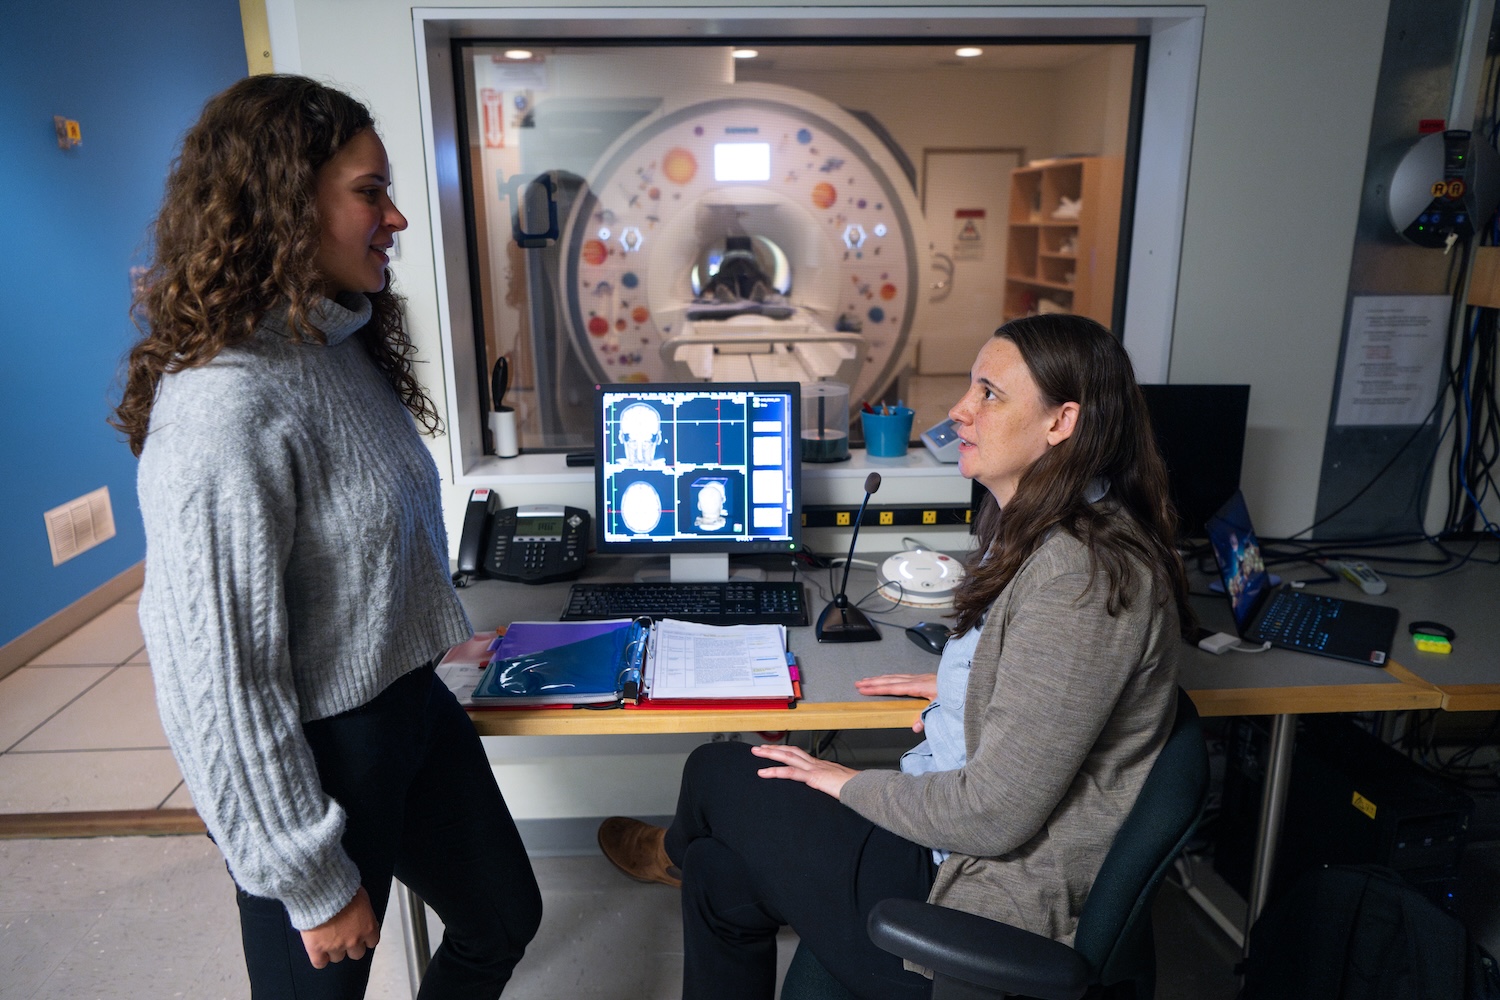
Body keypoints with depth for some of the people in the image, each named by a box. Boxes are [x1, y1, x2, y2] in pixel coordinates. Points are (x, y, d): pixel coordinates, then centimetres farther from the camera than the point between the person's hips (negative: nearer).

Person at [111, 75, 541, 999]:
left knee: (505, 919, 23)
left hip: (414, 706, 8)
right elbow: (219, 680, -24)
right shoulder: (222, 411, -27)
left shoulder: (345, 348, 1)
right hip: (321, 756, -8)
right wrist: (314, 886, -16)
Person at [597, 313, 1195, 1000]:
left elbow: (995, 814, -26)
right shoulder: (1039, 533, 4)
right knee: (722, 880, 9)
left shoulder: (1080, 575, -28)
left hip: (995, 908, -9)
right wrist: (958, 684, 12)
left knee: (716, 773, 3)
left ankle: (677, 852, 35)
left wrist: (851, 783, -12)